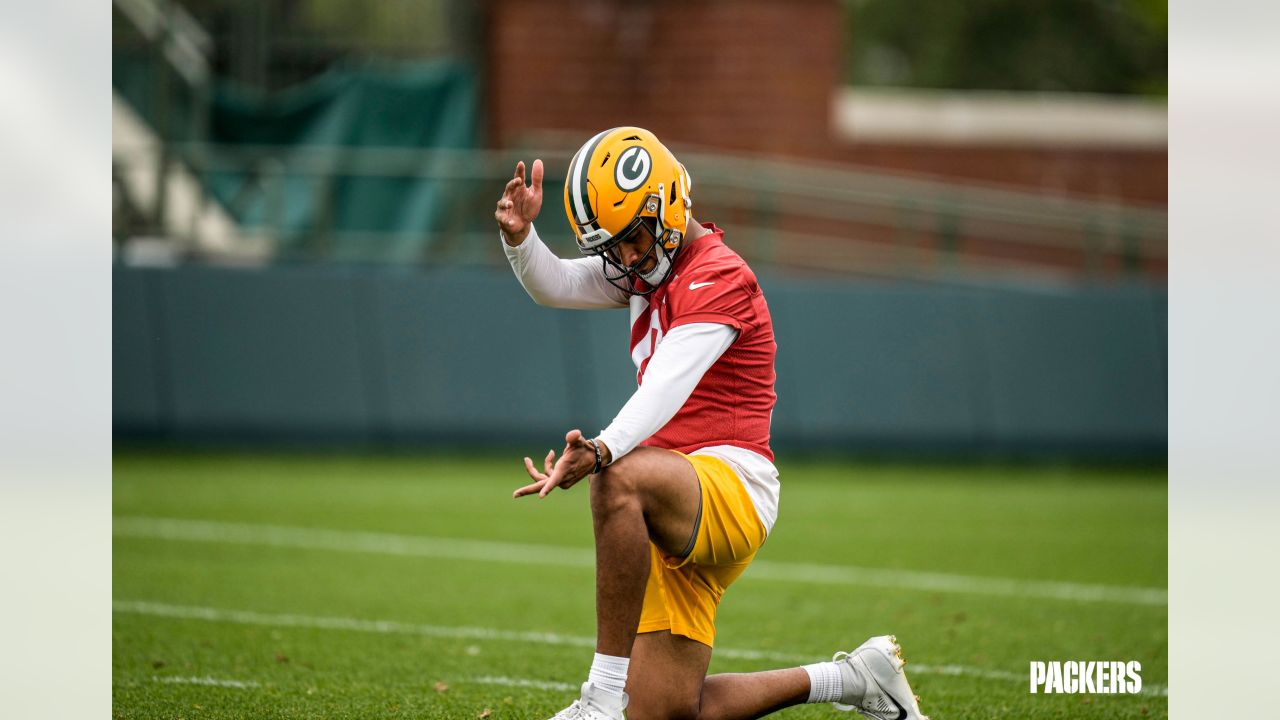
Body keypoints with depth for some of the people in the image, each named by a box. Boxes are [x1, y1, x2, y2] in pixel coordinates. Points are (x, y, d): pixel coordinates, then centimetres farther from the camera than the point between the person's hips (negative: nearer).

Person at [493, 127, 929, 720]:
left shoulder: (719, 278, -14)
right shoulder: (647, 268, 15)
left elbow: (665, 389, -29)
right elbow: (554, 286, 5)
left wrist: (600, 453, -45)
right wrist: (519, 237, -17)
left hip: (732, 491, -9)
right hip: (681, 514, 9)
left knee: (620, 479, -40)